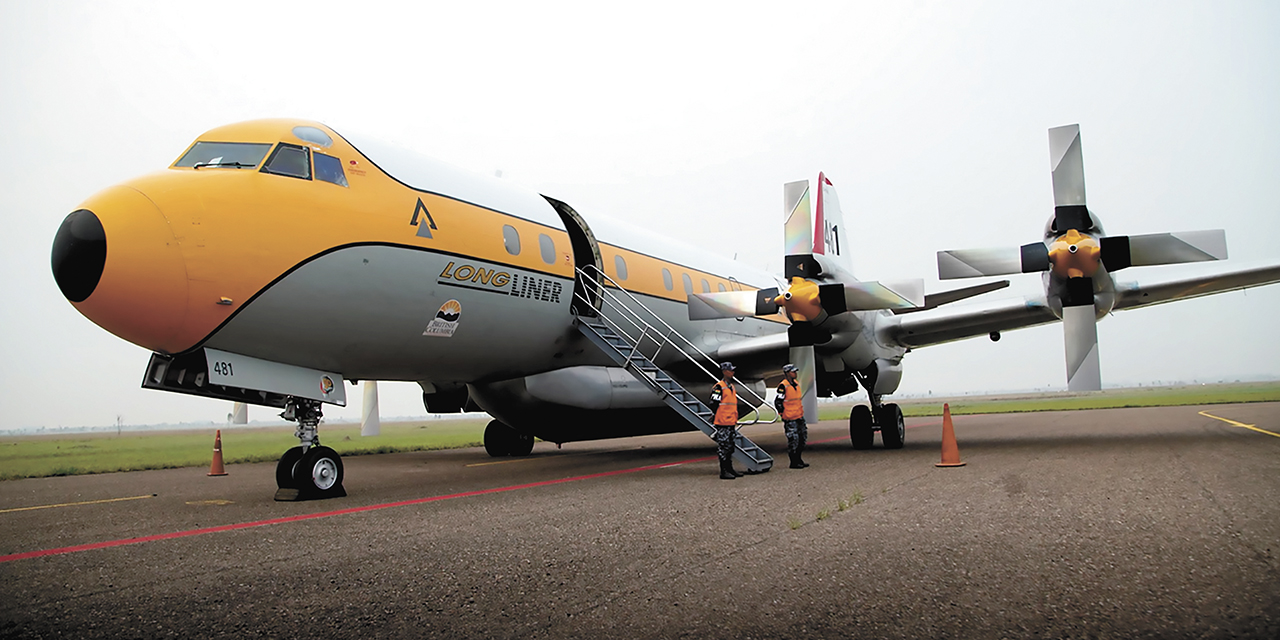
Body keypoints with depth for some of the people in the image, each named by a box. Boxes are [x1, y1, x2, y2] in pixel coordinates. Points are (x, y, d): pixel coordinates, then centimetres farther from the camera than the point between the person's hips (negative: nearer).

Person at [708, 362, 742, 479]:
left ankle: (729, 469, 22)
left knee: (730, 446, 14)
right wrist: (716, 419, -13)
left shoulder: (731, 386, 17)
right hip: (722, 423, -9)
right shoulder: (719, 387, -12)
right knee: (723, 446, -5)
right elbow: (714, 404, -14)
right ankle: (723, 472, -1)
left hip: (731, 423, 9)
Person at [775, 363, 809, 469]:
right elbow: (778, 402, -15)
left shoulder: (796, 383, 12)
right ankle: (794, 462, 5)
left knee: (802, 438, 14)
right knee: (793, 440, -5)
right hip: (790, 419, -9)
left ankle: (798, 459, 26)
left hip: (799, 417, 9)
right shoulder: (783, 386, -15)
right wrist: (783, 414, -12)